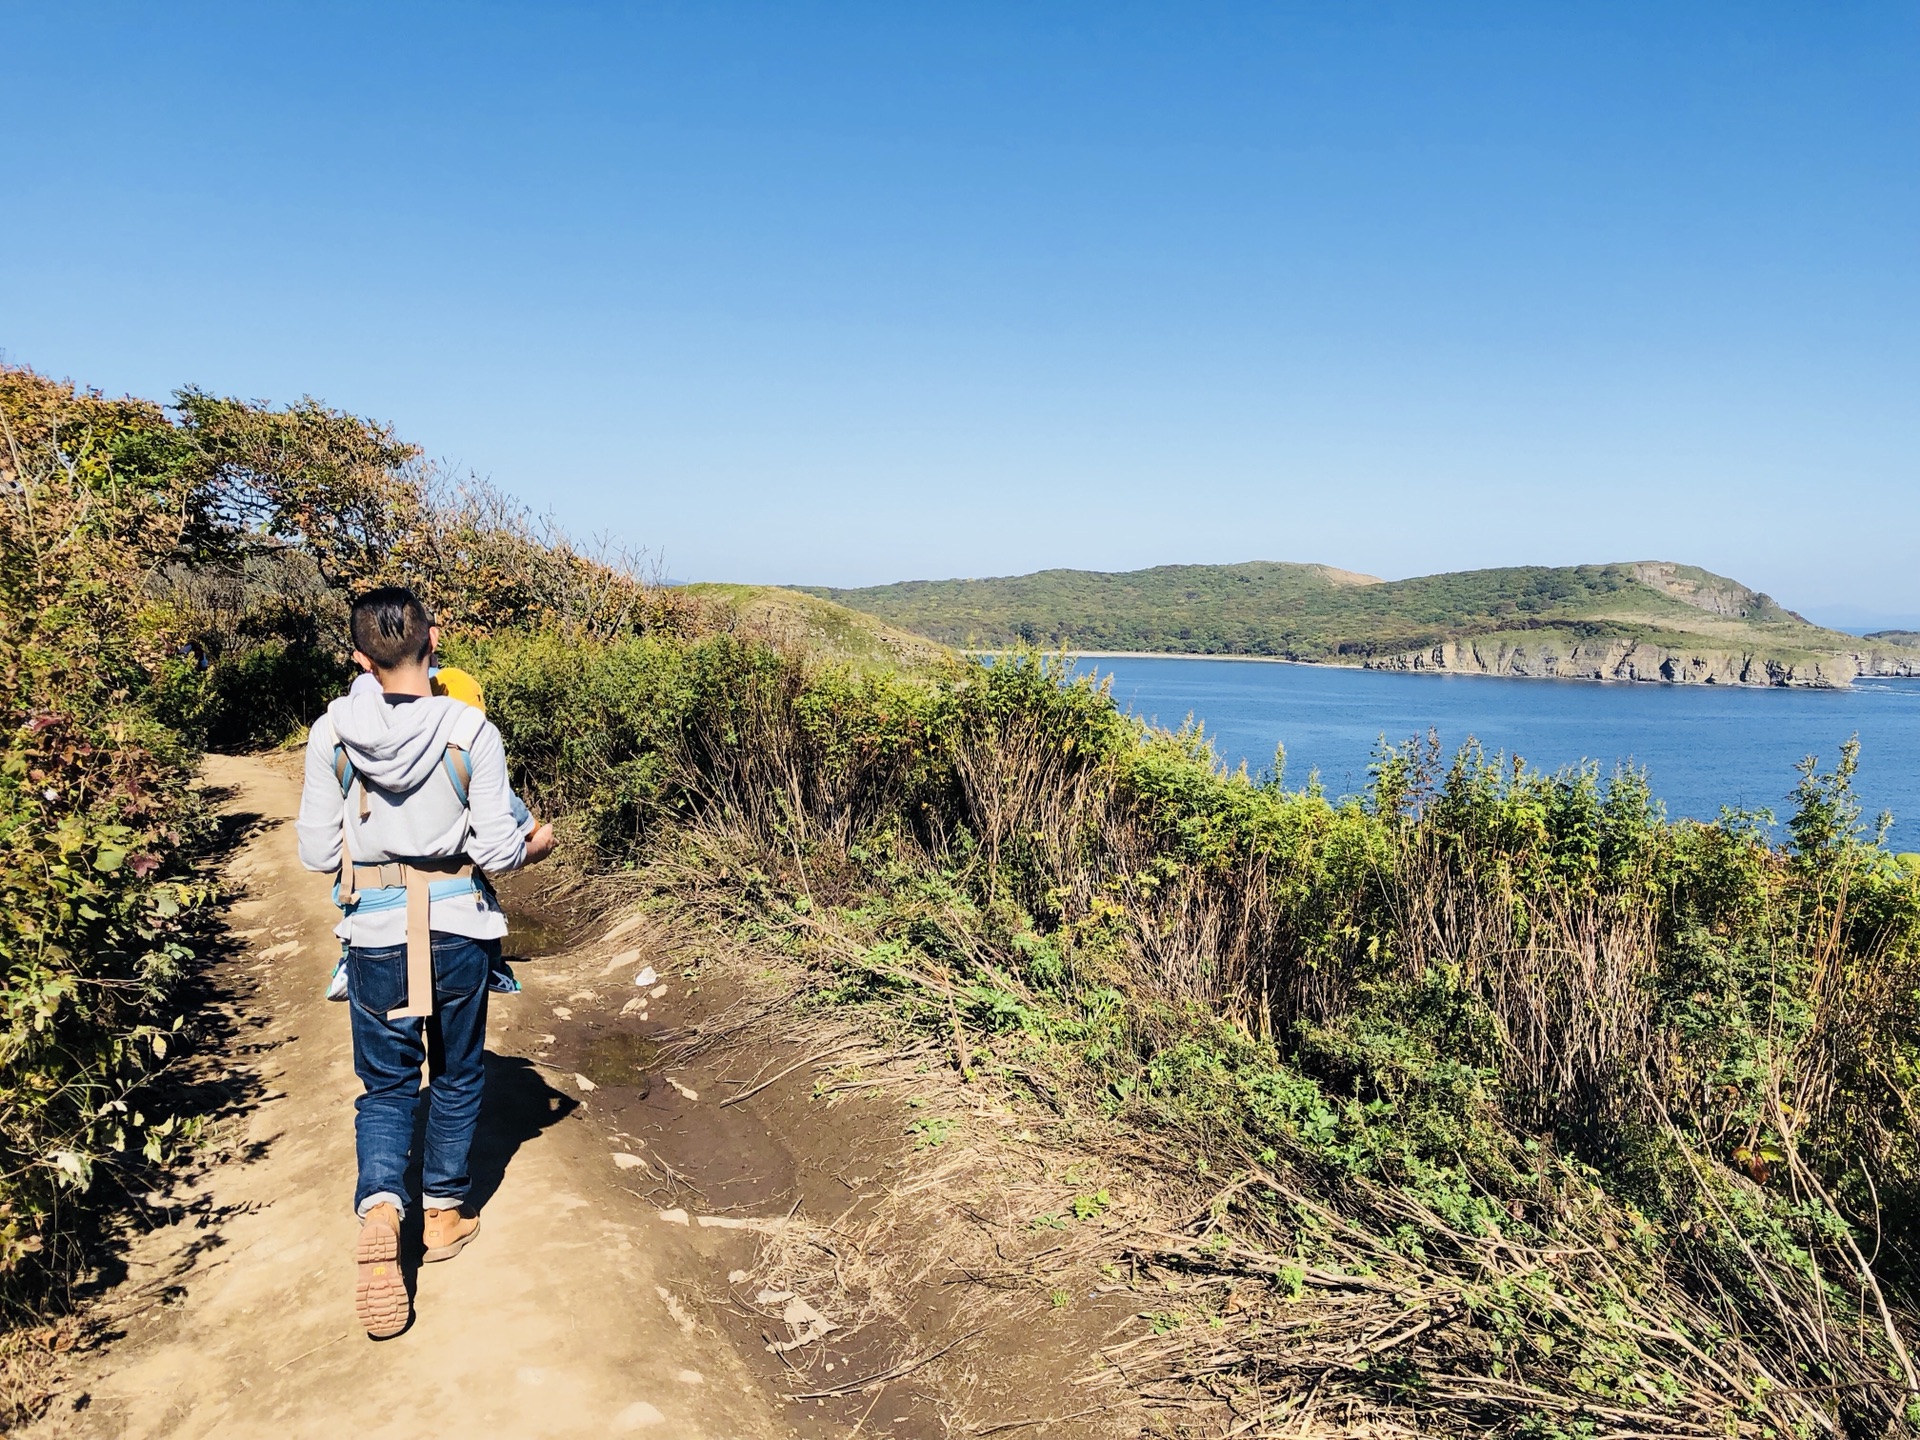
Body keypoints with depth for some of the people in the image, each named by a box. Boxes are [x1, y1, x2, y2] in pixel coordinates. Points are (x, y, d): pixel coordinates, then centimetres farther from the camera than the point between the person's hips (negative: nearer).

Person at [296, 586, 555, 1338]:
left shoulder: (332, 734, -8)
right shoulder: (473, 733, -14)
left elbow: (317, 852, -2)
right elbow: (496, 850, -11)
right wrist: (535, 846, 10)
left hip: (376, 935, 1)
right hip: (459, 929, -1)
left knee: (386, 1086, 15)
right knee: (457, 1076, 20)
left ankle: (380, 1207, -8)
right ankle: (444, 1210, 33)